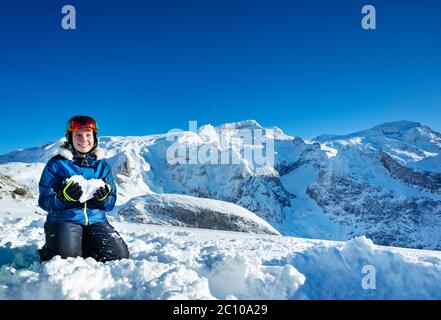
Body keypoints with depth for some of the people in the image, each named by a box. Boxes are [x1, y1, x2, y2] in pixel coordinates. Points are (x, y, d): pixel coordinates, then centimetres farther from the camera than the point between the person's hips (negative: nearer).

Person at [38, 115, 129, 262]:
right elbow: (44, 201, -1)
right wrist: (64, 197, -21)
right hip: (64, 220, -3)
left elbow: (110, 204, 11)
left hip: (96, 220, 3)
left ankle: (83, 249, 8)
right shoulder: (56, 163, 2)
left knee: (120, 255, -18)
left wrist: (104, 197, -13)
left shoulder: (102, 165, 11)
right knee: (66, 256, -32)